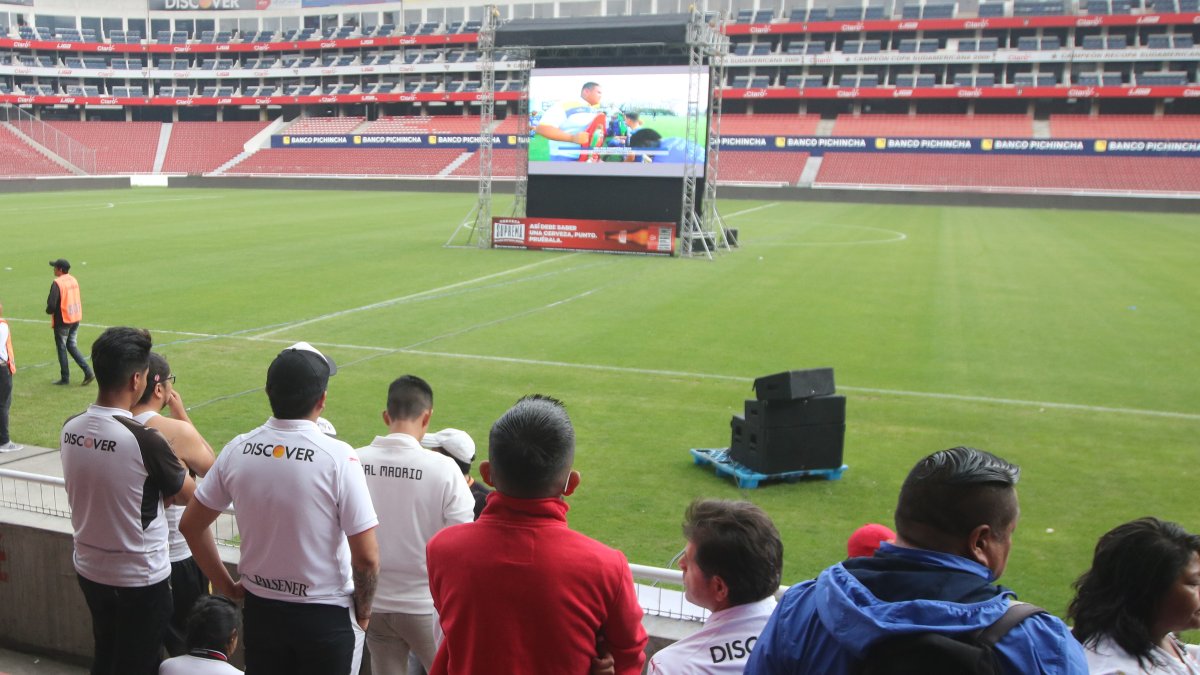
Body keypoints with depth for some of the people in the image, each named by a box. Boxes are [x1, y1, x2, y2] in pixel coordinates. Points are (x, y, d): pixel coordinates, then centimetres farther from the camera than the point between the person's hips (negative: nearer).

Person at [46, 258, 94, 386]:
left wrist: (49, 310, -1)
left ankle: (65, 378, 15)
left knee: (61, 348, 7)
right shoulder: (74, 280, 6)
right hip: (76, 318, 7)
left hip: (62, 321, -7)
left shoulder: (57, 283, -18)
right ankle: (88, 372, 5)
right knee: (71, 345, 17)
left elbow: (51, 305, -21)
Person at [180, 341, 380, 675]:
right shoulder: (338, 458, -21)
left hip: (260, 609, 4)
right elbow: (366, 557, -20)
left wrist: (227, 586, 12)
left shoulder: (238, 450, -8)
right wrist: (362, 611, -3)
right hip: (326, 614, -4)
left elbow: (191, 526, 3)